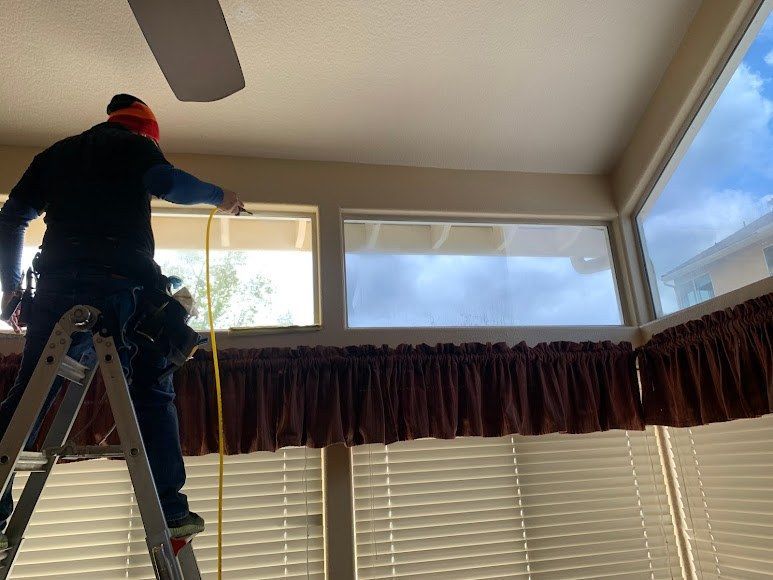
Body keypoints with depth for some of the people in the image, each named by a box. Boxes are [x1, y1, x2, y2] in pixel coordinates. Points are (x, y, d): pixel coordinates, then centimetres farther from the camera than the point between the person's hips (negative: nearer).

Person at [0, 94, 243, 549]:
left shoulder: (56, 153, 27)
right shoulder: (136, 146, 14)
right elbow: (168, 183, -9)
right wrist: (219, 196, 6)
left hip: (58, 284, 4)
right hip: (124, 283, -4)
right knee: (153, 393, 0)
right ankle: (170, 510, -1)